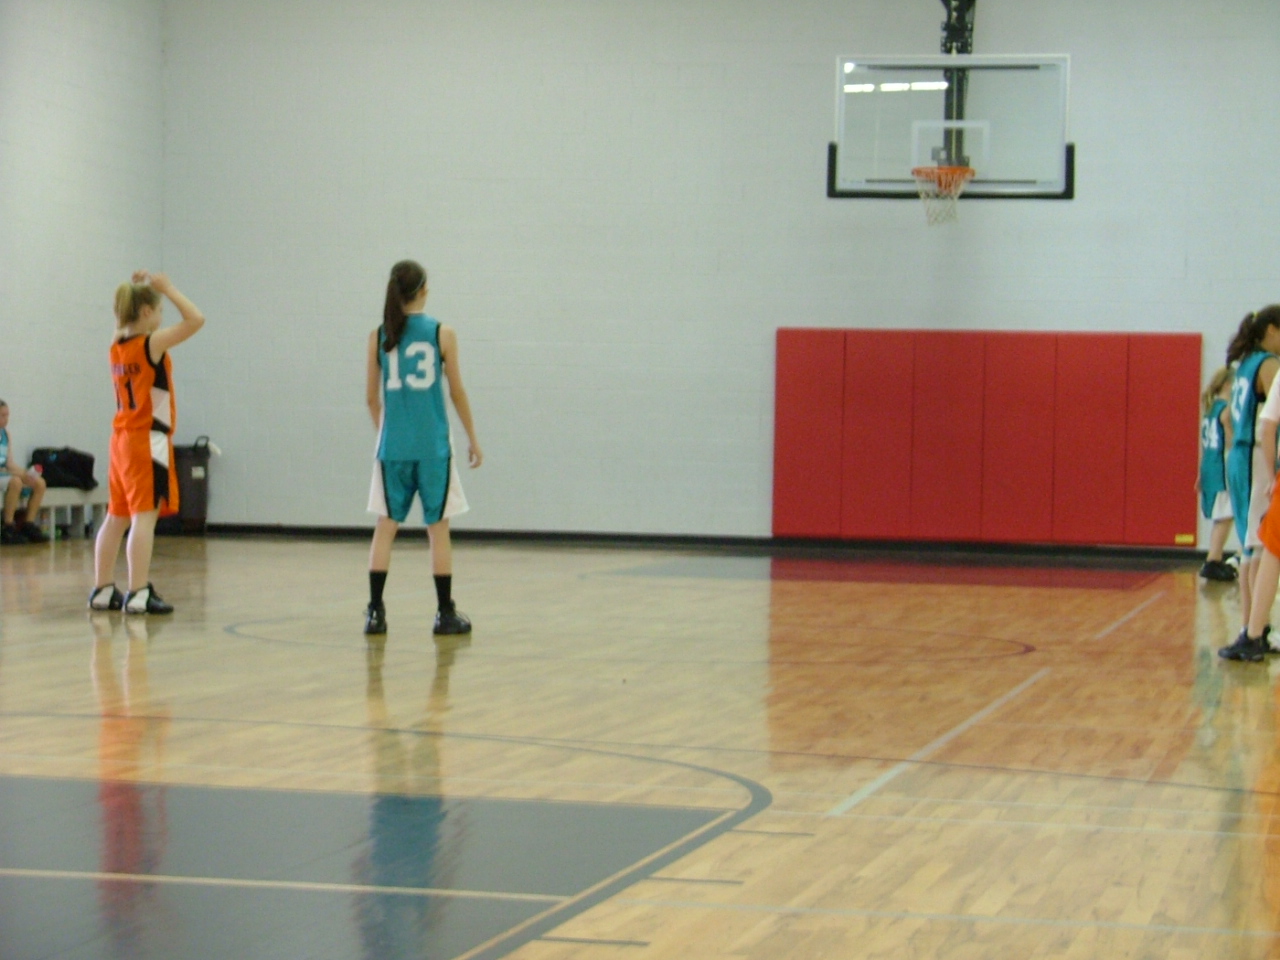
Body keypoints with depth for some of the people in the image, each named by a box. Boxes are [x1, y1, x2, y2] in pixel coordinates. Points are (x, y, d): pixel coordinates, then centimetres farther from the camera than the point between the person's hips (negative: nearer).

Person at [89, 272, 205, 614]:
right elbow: (196, 319, -19)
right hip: (148, 441, -8)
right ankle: (138, 593, -17)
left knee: (117, 518, 13)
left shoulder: (117, 345, 9)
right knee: (144, 516, -11)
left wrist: (136, 290, 19)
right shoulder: (152, 343, -13)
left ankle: (103, 590, 16)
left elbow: (124, 324, 32)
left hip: (122, 439, 8)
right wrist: (168, 288, -10)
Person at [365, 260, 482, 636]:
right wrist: (473, 439, 11)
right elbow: (457, 393, 0)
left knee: (386, 526, 8)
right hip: (433, 446, -2)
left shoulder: (379, 337, 2)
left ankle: (375, 611, 3)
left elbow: (372, 397, 7)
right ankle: (445, 614, 8)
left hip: (393, 446, 2)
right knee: (438, 528, 5)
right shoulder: (442, 334, -4)